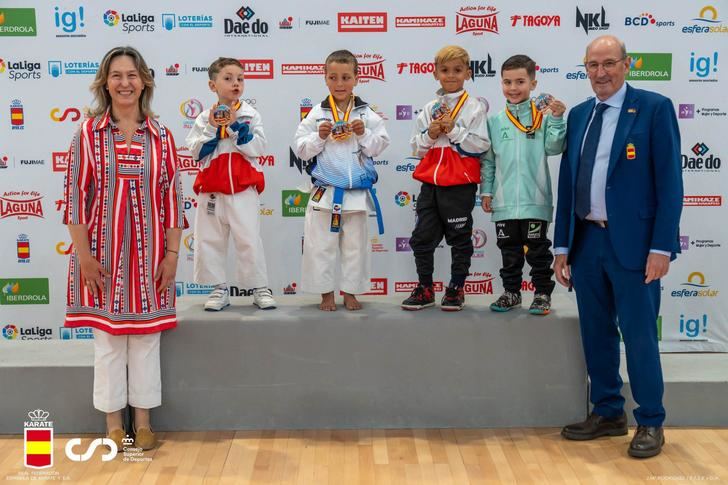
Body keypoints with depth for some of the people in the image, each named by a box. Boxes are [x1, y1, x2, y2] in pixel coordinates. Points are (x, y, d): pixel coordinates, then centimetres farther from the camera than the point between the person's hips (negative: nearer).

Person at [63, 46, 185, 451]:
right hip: (103, 252, -1)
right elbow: (76, 196, -4)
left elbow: (173, 196, 3)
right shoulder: (89, 133, -2)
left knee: (147, 335, 9)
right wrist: (83, 255, -9)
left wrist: (172, 253, -2)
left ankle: (143, 421, 24)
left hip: (148, 253, 2)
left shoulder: (161, 136, 3)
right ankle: (113, 422, 22)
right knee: (107, 336, 7)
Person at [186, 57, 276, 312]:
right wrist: (211, 128, -11)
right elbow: (196, 151, 0)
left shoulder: (251, 115, 2)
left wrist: (236, 126, -14)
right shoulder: (205, 117, 5)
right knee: (209, 240, 6)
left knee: (249, 240, 0)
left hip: (244, 189, -2)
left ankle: (260, 288, 11)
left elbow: (258, 148, -8)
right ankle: (219, 289, 18)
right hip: (212, 189, 2)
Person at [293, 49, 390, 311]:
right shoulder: (317, 114, 0)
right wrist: (319, 137, -17)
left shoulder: (367, 114, 3)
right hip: (324, 191, -1)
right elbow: (300, 149, -1)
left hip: (357, 191, 1)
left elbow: (380, 145, 1)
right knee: (322, 245, 5)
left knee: (355, 244, 10)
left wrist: (364, 134, -16)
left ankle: (350, 291, 22)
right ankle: (326, 292, 18)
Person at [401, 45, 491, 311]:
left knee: (459, 238, 7)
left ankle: (457, 289, 19)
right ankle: (425, 288, 19)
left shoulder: (475, 107, -3)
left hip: (460, 184, -4)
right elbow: (417, 148, 12)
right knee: (422, 237, 7)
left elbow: (481, 145, -11)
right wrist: (430, 134, -7)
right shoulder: (429, 109, 10)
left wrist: (453, 129, -16)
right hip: (430, 182, 5)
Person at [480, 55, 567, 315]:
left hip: (535, 200, -2)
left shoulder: (543, 116, -2)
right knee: (509, 251, 13)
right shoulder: (495, 121, 5)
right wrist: (486, 191, 7)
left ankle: (543, 293, 21)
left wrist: (557, 119, -19)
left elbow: (554, 148, -8)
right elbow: (488, 160, 9)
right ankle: (511, 291, 27)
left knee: (538, 250, 8)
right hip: (504, 201, 3)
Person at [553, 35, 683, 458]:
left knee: (639, 335, 1)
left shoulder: (654, 107, -4)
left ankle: (651, 423, 17)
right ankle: (608, 413, 28)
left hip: (632, 241, -5)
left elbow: (669, 181, -8)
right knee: (596, 333, 13)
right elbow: (568, 181, 12)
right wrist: (562, 245, 9)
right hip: (587, 240, 6)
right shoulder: (579, 115, 12)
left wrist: (661, 246, -14)